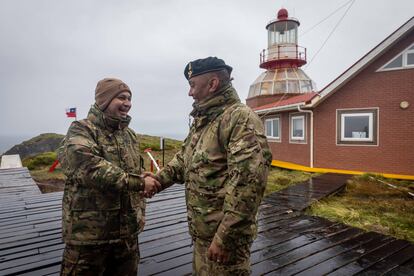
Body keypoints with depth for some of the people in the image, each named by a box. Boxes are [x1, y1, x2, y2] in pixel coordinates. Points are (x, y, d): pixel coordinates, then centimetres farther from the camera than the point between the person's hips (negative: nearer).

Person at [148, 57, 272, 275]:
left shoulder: (240, 119, -19)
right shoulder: (201, 121, 11)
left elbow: (248, 181, -26)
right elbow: (183, 158, 20)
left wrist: (225, 237, -24)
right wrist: (158, 179, 3)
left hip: (224, 235, -8)